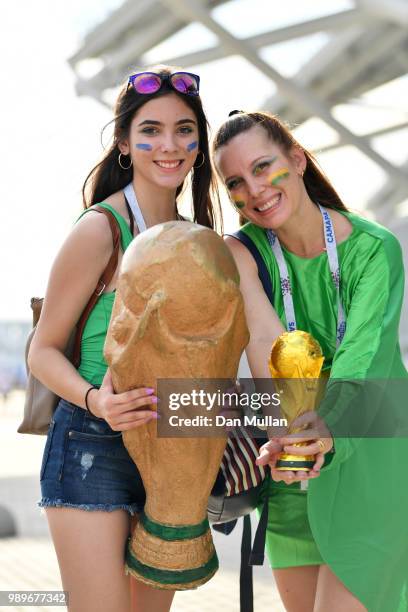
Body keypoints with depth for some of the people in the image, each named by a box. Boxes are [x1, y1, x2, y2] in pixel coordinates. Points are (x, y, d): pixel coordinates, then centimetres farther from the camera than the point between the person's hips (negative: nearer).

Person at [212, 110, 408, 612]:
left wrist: (331, 432, -46)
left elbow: (365, 357, -26)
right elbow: (266, 340, -24)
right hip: (291, 476, 3)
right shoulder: (240, 253, -7)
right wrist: (286, 432, -42)